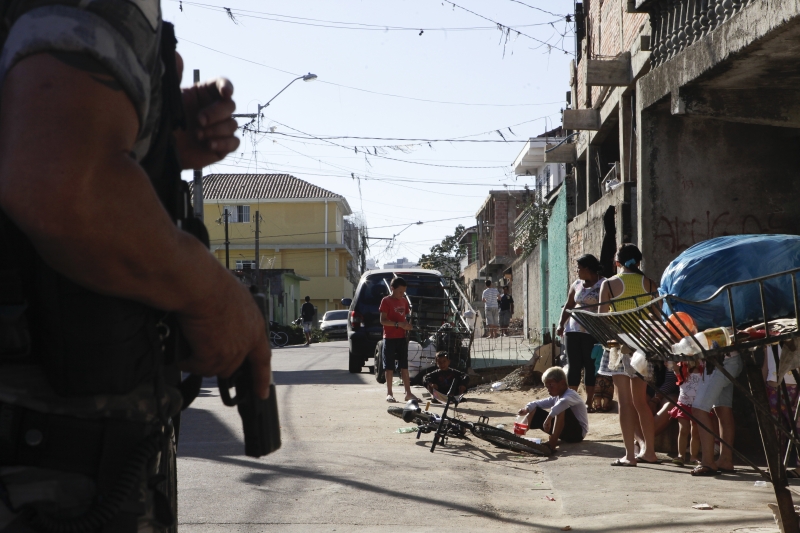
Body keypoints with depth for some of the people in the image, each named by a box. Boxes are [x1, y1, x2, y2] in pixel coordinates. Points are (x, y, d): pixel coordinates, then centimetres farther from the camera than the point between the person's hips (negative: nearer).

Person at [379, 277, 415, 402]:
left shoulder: (404, 301, 12)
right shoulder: (386, 301, -7)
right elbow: (383, 320, -13)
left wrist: (409, 325, -1)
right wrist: (399, 324, -22)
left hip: (402, 337, 6)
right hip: (390, 338, -6)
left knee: (404, 366, 7)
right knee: (389, 367, -1)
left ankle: (408, 393, 8)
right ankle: (389, 393, 4)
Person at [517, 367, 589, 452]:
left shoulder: (571, 395, -19)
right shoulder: (556, 397, 10)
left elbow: (563, 402, -42)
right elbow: (541, 403, 3)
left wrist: (549, 417, -49)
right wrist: (527, 408, -16)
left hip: (578, 432, -9)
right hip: (565, 432, 9)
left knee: (562, 409, -37)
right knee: (536, 411, 5)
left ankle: (552, 443, -41)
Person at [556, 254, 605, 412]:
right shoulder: (576, 285, 15)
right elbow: (568, 306, 20)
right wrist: (561, 324, 8)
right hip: (573, 330, 5)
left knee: (590, 366, -1)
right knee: (574, 366, 6)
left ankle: (589, 402, 5)